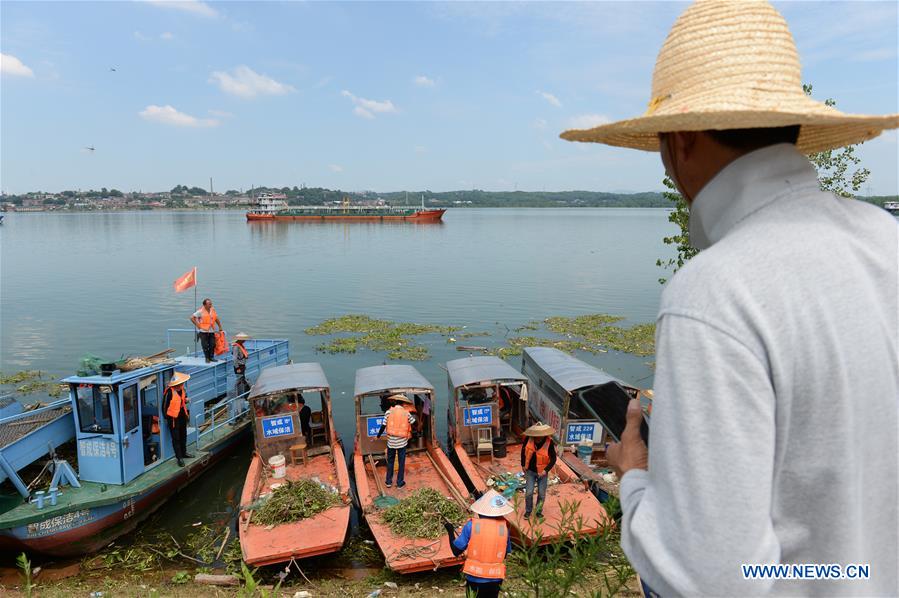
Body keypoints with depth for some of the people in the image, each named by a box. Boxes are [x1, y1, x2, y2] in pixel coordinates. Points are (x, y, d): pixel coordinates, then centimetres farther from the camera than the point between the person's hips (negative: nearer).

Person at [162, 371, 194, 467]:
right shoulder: (169, 392, -23)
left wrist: (186, 400, -7)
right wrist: (166, 418, -9)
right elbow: (165, 405, -15)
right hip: (173, 417, -7)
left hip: (182, 415, 7)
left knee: (183, 435, 19)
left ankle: (184, 453, 36)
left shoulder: (182, 389, -1)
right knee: (176, 438, 2)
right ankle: (179, 458, 9)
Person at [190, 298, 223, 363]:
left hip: (211, 331, 4)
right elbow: (192, 318, -6)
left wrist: (220, 327, 18)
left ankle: (211, 357, 16)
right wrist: (198, 325, -9)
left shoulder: (213, 310, 8)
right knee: (205, 346, -1)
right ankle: (207, 358, 11)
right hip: (203, 331, -4)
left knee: (212, 344, 1)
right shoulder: (200, 311, -8)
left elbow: (216, 319, 19)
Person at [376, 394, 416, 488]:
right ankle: (400, 483, 18)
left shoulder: (389, 412, -6)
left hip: (391, 441, 1)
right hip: (402, 442, -1)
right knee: (401, 462, 11)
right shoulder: (406, 413, -6)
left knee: (390, 462, 17)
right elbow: (414, 422, 6)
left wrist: (378, 436, 9)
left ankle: (388, 481, 24)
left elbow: (383, 426, -4)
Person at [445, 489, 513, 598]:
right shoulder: (504, 527, -7)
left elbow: (456, 551, -7)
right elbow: (505, 554, 6)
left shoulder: (471, 525, -14)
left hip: (474, 578, -1)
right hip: (495, 579, 1)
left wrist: (450, 531, 6)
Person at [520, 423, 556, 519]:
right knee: (529, 492, 2)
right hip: (530, 471, 1)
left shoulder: (549, 442, -25)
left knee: (541, 494, 8)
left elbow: (553, 459, -15)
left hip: (542, 472, -1)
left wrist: (546, 470, -24)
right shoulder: (529, 439, -18)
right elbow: (523, 450, 1)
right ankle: (528, 510, 27)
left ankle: (539, 511, 33)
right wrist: (523, 465, 5)